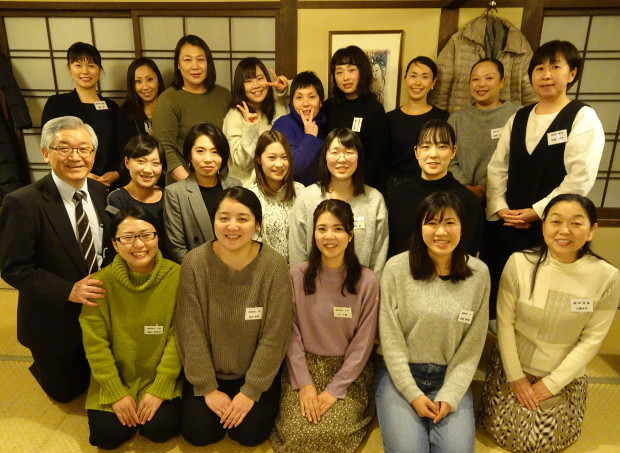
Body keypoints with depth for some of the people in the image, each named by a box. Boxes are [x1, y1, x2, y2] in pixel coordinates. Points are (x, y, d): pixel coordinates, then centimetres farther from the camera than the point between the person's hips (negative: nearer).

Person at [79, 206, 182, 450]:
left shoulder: (177, 276, -15)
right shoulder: (101, 282, -14)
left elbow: (179, 335, -12)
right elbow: (95, 343, -9)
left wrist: (160, 388, -14)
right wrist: (116, 392, -10)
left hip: (162, 376, -1)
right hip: (116, 377, 1)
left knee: (159, 429, -15)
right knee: (108, 435, -9)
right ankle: (125, 404, 21)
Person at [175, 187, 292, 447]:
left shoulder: (274, 265, -20)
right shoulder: (195, 262, -17)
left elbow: (274, 336, -15)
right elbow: (191, 332, -12)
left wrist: (251, 390, -13)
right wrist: (207, 388, -10)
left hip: (257, 371, -1)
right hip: (207, 370, 1)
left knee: (250, 433, -9)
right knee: (199, 433, -6)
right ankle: (216, 399, 25)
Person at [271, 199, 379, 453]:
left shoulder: (366, 281, -11)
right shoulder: (297, 275, -8)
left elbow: (363, 343, -8)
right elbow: (292, 334, -4)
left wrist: (335, 389, -12)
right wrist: (304, 384, -11)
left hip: (349, 370, -1)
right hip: (304, 365, 1)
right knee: (296, 433, -15)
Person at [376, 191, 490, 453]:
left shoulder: (478, 273, -5)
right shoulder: (396, 268, -11)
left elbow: (472, 346, -2)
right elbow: (391, 339, -9)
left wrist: (450, 396, -10)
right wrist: (413, 394, -12)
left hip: (451, 376, 2)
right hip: (399, 374, -1)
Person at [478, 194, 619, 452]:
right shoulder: (519, 263, -18)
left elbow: (592, 340, -9)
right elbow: (504, 323, -11)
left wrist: (551, 383, -9)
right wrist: (516, 377, -9)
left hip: (565, 376, 1)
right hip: (512, 366, 0)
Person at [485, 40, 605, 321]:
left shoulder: (583, 118, -3)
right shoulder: (518, 119, 13)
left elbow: (579, 179, -12)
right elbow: (496, 168, 8)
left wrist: (536, 212, -14)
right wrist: (500, 208, -5)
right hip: (504, 224, 5)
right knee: (495, 293, 9)